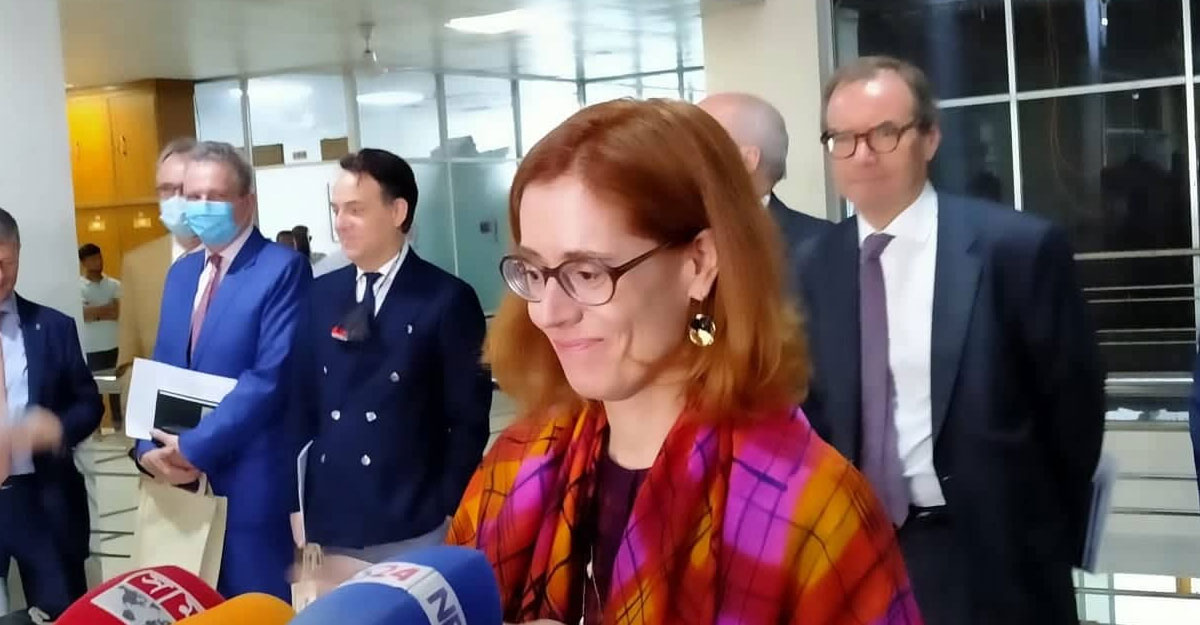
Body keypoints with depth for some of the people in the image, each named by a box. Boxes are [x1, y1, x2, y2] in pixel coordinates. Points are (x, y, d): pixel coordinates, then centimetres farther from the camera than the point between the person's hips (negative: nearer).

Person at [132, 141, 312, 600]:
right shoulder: (181, 272, 15)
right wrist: (150, 446, -2)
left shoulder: (283, 269, -10)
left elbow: (270, 376, -19)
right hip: (183, 475, 7)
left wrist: (194, 447, -18)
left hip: (251, 479, -7)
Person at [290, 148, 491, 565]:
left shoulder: (447, 300, -5)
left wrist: (450, 519, -8)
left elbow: (468, 420, -5)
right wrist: (298, 506, 6)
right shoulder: (321, 296, 9)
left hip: (415, 531, -4)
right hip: (329, 528, 4)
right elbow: (303, 403, 11)